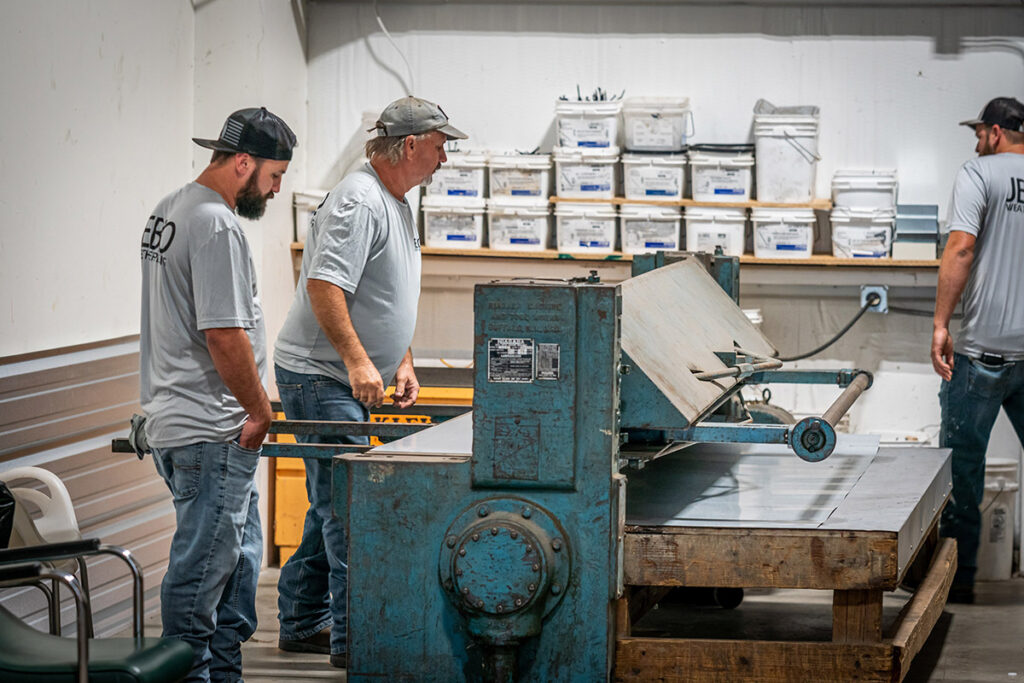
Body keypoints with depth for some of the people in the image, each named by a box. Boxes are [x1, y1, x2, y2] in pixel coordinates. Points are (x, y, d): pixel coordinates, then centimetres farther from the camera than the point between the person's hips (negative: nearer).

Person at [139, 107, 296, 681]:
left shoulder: (171, 210, 15)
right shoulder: (217, 226, -19)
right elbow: (225, 335, -23)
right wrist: (261, 410, -11)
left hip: (174, 417, 11)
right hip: (211, 433, -11)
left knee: (240, 555, 18)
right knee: (204, 568, -4)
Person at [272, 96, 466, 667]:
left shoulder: (397, 204, 16)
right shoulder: (359, 202, -18)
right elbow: (324, 286, -26)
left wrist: (404, 362, 18)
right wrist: (358, 361, -29)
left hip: (350, 382, 10)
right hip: (320, 377, -10)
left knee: (334, 504, 14)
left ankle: (304, 622, 22)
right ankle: (353, 637, -11)